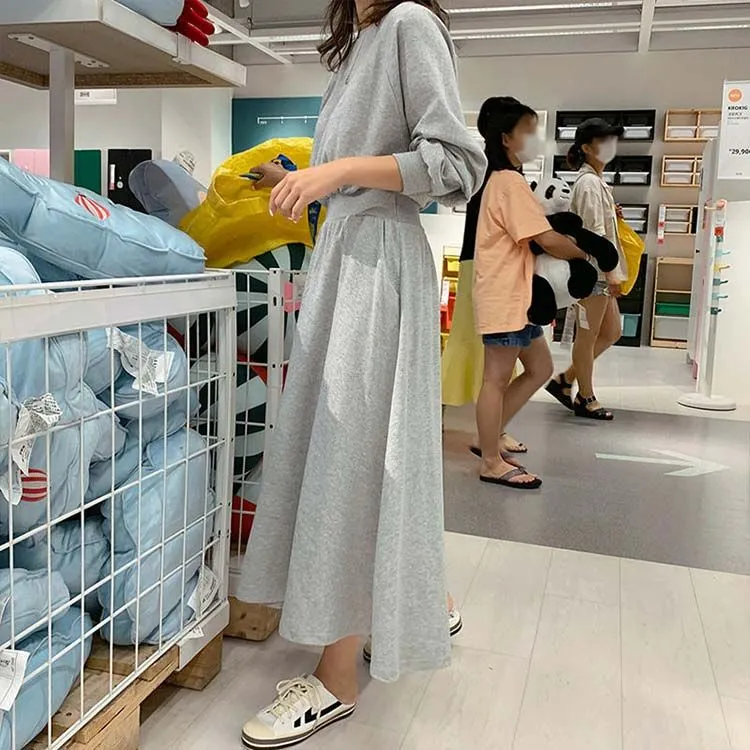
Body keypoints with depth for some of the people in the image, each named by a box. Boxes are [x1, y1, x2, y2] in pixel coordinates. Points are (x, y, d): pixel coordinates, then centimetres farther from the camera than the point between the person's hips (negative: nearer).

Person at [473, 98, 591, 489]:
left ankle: (488, 438, 20)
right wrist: (586, 253, -2)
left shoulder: (504, 180, 20)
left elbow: (529, 237, 14)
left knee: (540, 368, 14)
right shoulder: (511, 181, -13)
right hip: (503, 295, -10)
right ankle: (492, 462, 7)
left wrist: (571, 244, 0)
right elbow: (548, 240, -18)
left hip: (516, 294, 10)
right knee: (498, 377, -3)